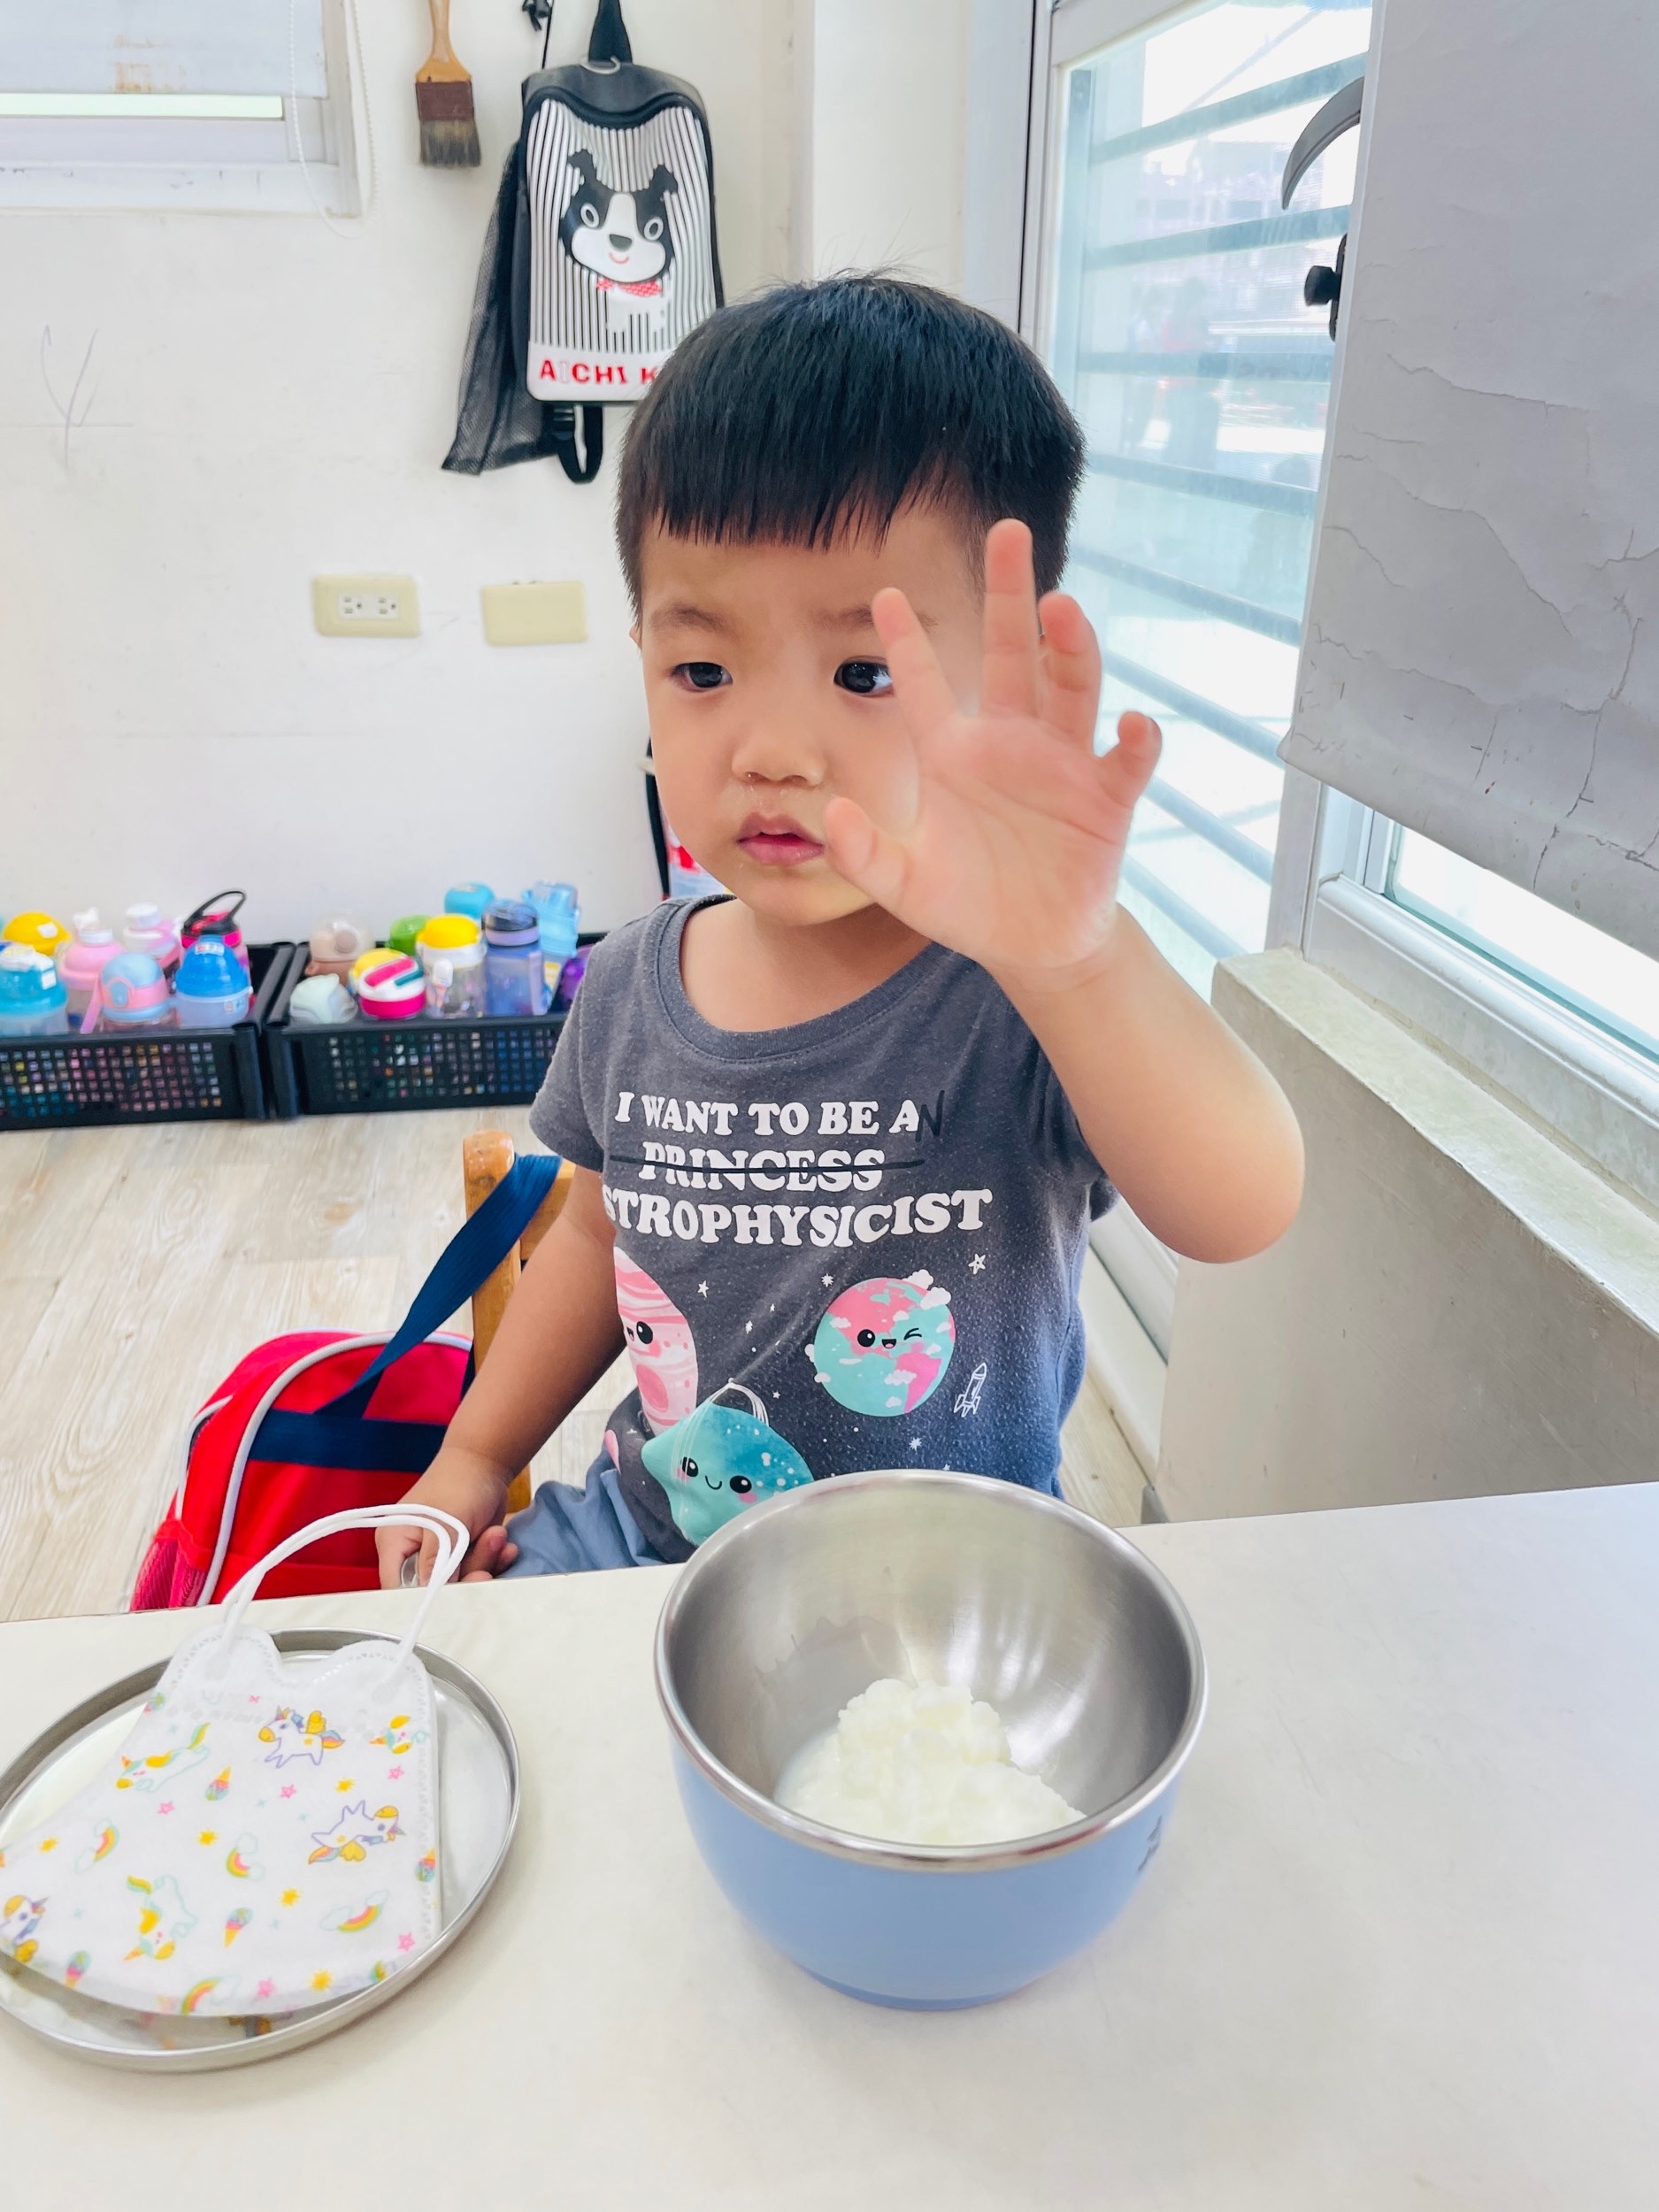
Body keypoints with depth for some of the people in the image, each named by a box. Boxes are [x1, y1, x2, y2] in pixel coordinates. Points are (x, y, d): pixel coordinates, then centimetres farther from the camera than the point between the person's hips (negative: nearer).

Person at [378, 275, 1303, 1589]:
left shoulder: (1028, 998, -23)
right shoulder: (634, 990, -6)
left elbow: (1242, 1216, -40)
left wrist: (1074, 953, -57)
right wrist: (475, 1456, 12)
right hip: (645, 1533, 4)